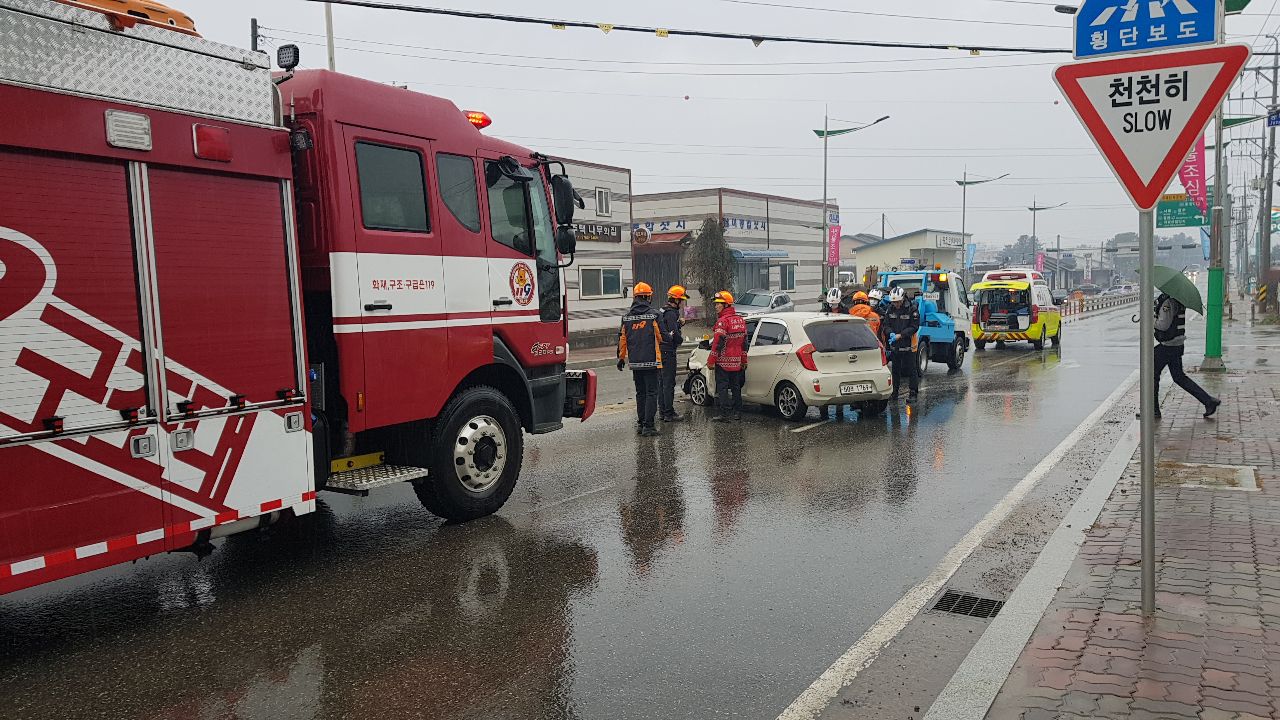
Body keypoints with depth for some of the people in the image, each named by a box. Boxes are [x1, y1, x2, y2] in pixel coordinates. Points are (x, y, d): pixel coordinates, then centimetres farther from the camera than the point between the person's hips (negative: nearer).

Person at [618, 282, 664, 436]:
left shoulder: (626, 317, 5)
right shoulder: (653, 315, -9)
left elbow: (622, 339, 9)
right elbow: (661, 337, -6)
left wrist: (621, 358, 19)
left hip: (635, 362, 5)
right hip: (651, 361, -5)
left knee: (640, 393, 16)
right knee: (651, 393, -1)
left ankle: (640, 423, 20)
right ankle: (648, 426, -5)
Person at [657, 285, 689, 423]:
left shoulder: (662, 311, 16)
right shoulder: (671, 313, -16)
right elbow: (674, 334, -21)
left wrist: (679, 323, 6)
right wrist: (681, 340, -1)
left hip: (661, 351, 10)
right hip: (668, 352, -10)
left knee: (661, 382, 14)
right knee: (669, 383, -6)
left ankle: (662, 411, 20)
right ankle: (669, 414, -4)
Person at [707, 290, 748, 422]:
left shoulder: (723, 320, -15)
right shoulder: (741, 320, 12)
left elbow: (718, 343, -18)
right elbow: (744, 342, 17)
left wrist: (711, 360, -14)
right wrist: (744, 361, 22)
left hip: (723, 361, -8)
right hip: (737, 361, 8)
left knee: (722, 388, -4)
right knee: (736, 387, 14)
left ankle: (724, 415, -5)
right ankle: (738, 412, 18)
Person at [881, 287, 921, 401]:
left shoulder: (912, 309, -10)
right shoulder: (890, 309, 4)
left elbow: (914, 327, -12)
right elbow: (885, 325, 3)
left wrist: (900, 335, -20)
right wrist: (891, 333, -18)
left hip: (908, 345, -4)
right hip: (894, 346, 5)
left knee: (911, 370, -1)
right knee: (895, 370, 13)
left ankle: (914, 393, 5)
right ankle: (894, 392, 22)